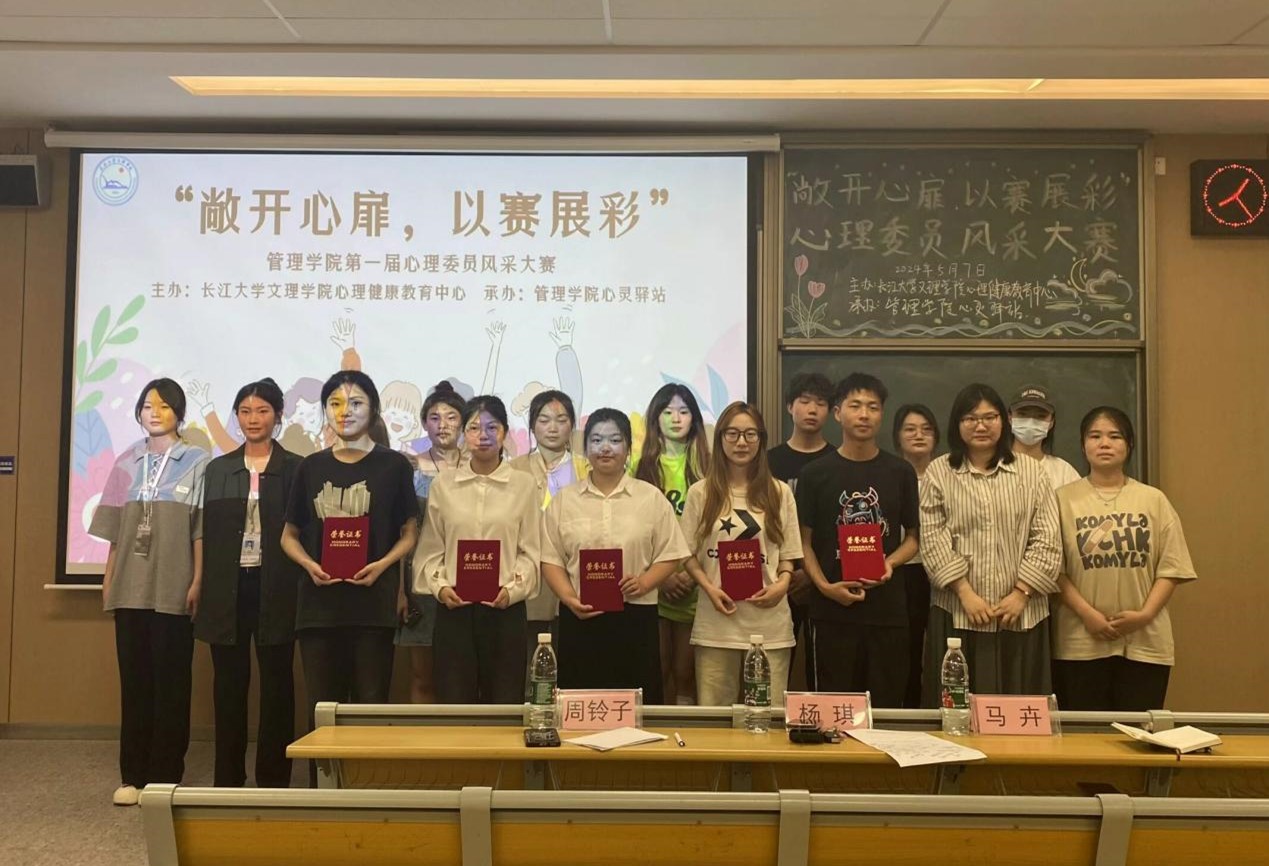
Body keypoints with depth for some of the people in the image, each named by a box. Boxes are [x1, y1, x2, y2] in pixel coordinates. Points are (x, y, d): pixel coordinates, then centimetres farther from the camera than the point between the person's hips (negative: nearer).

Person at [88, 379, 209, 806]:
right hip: (130, 587, 4)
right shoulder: (127, 462, 12)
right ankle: (133, 774, 14)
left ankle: (166, 776, 8)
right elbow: (115, 529, 13)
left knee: (170, 682, 1)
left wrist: (197, 581, -8)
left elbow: (201, 529, -3)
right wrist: (108, 578, 8)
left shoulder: (197, 461, 1)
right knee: (134, 679, 7)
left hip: (173, 589, -3)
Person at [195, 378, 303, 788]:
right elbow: (207, 533, 9)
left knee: (277, 684, 3)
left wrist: (303, 589, -9)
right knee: (229, 684, 8)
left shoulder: (295, 469, 2)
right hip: (228, 587, 3)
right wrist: (205, 590, 3)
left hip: (275, 589, -3)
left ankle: (273, 778, 12)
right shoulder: (218, 469, 11)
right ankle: (228, 777, 18)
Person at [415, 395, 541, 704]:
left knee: (505, 704, 4)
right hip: (454, 607, 1)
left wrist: (512, 589, -13)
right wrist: (440, 587, -9)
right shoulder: (442, 485, 6)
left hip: (505, 609, -1)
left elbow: (530, 552, 1)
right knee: (454, 702, 4)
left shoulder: (523, 485, 2)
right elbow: (430, 550, 6)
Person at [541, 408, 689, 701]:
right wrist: (569, 598, -10)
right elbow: (551, 559, 5)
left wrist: (644, 583, -13)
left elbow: (670, 555, 4)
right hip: (580, 617, 1)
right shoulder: (563, 500, 8)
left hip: (636, 618, 0)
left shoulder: (652, 498, 6)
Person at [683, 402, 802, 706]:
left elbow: (788, 553, 10)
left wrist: (782, 584, -10)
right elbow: (688, 553, 6)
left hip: (769, 623, 1)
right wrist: (709, 588, -11)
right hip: (716, 623, 0)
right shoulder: (700, 492, 4)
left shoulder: (779, 493, 7)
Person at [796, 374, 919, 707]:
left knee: (887, 705, 6)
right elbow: (804, 540, 5)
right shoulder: (816, 473, 2)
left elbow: (912, 537, 12)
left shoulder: (900, 473, 6)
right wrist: (824, 585, -11)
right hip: (833, 608, -1)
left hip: (887, 608, 1)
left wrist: (890, 563, -9)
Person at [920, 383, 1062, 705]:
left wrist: (1020, 594, -8)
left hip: (1022, 613, 1)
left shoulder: (1031, 471, 6)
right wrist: (965, 593, -11)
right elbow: (932, 540, -2)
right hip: (957, 612, -1)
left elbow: (1046, 539, 1)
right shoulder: (938, 472, 4)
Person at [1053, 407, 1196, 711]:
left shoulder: (1153, 500, 7)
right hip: (1080, 643, -1)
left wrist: (1145, 614, -9)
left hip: (1145, 642, 2)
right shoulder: (1064, 499, 2)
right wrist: (1087, 613, -13)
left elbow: (1171, 566, 4)